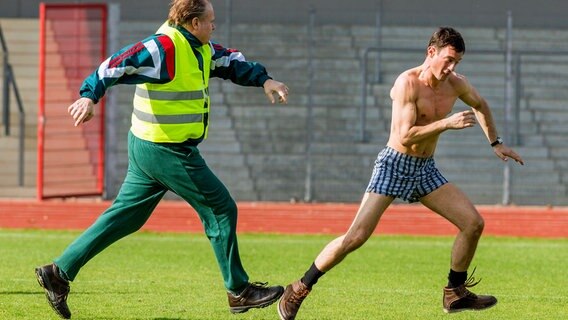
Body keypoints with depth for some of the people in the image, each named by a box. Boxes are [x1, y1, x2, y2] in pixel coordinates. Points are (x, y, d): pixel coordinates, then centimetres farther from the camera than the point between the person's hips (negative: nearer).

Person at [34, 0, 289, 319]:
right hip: (168, 152, -10)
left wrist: (264, 80, 13)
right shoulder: (164, 48, -19)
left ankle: (59, 272, 12)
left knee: (124, 217, 11)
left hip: (150, 149, 10)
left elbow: (232, 61, 27)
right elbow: (117, 65, -28)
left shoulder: (203, 49, 11)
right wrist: (90, 95, -41)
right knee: (221, 210, 0)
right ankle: (239, 291, 10)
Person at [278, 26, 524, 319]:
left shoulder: (456, 84, 1)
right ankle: (298, 291, -5)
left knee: (473, 223, -3)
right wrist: (447, 123, -30)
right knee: (356, 237, -16)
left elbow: (480, 105, 25)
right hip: (394, 165, -7)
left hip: (426, 170, 7)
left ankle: (455, 294, 12)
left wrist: (496, 143, 26)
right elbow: (405, 136, -27)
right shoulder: (407, 83, -19)